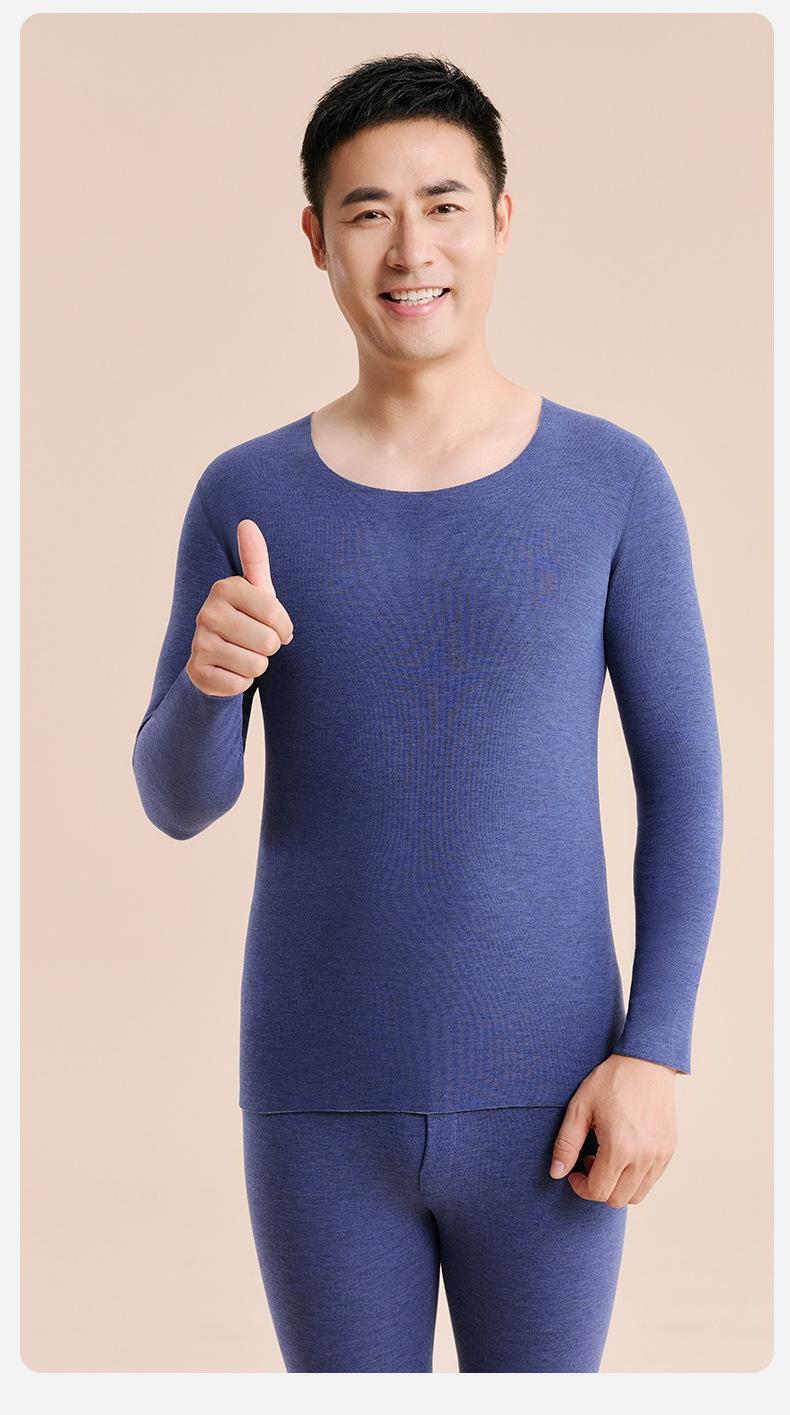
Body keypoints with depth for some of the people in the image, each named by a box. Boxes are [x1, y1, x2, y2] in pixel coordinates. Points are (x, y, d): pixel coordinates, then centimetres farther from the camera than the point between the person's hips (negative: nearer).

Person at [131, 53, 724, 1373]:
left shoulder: (615, 481, -4)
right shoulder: (244, 497, -1)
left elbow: (683, 781, -2)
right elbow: (178, 799, -1)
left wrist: (653, 1051, -11)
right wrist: (208, 678, -24)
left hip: (538, 1100, -1)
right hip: (323, 1102, 1)